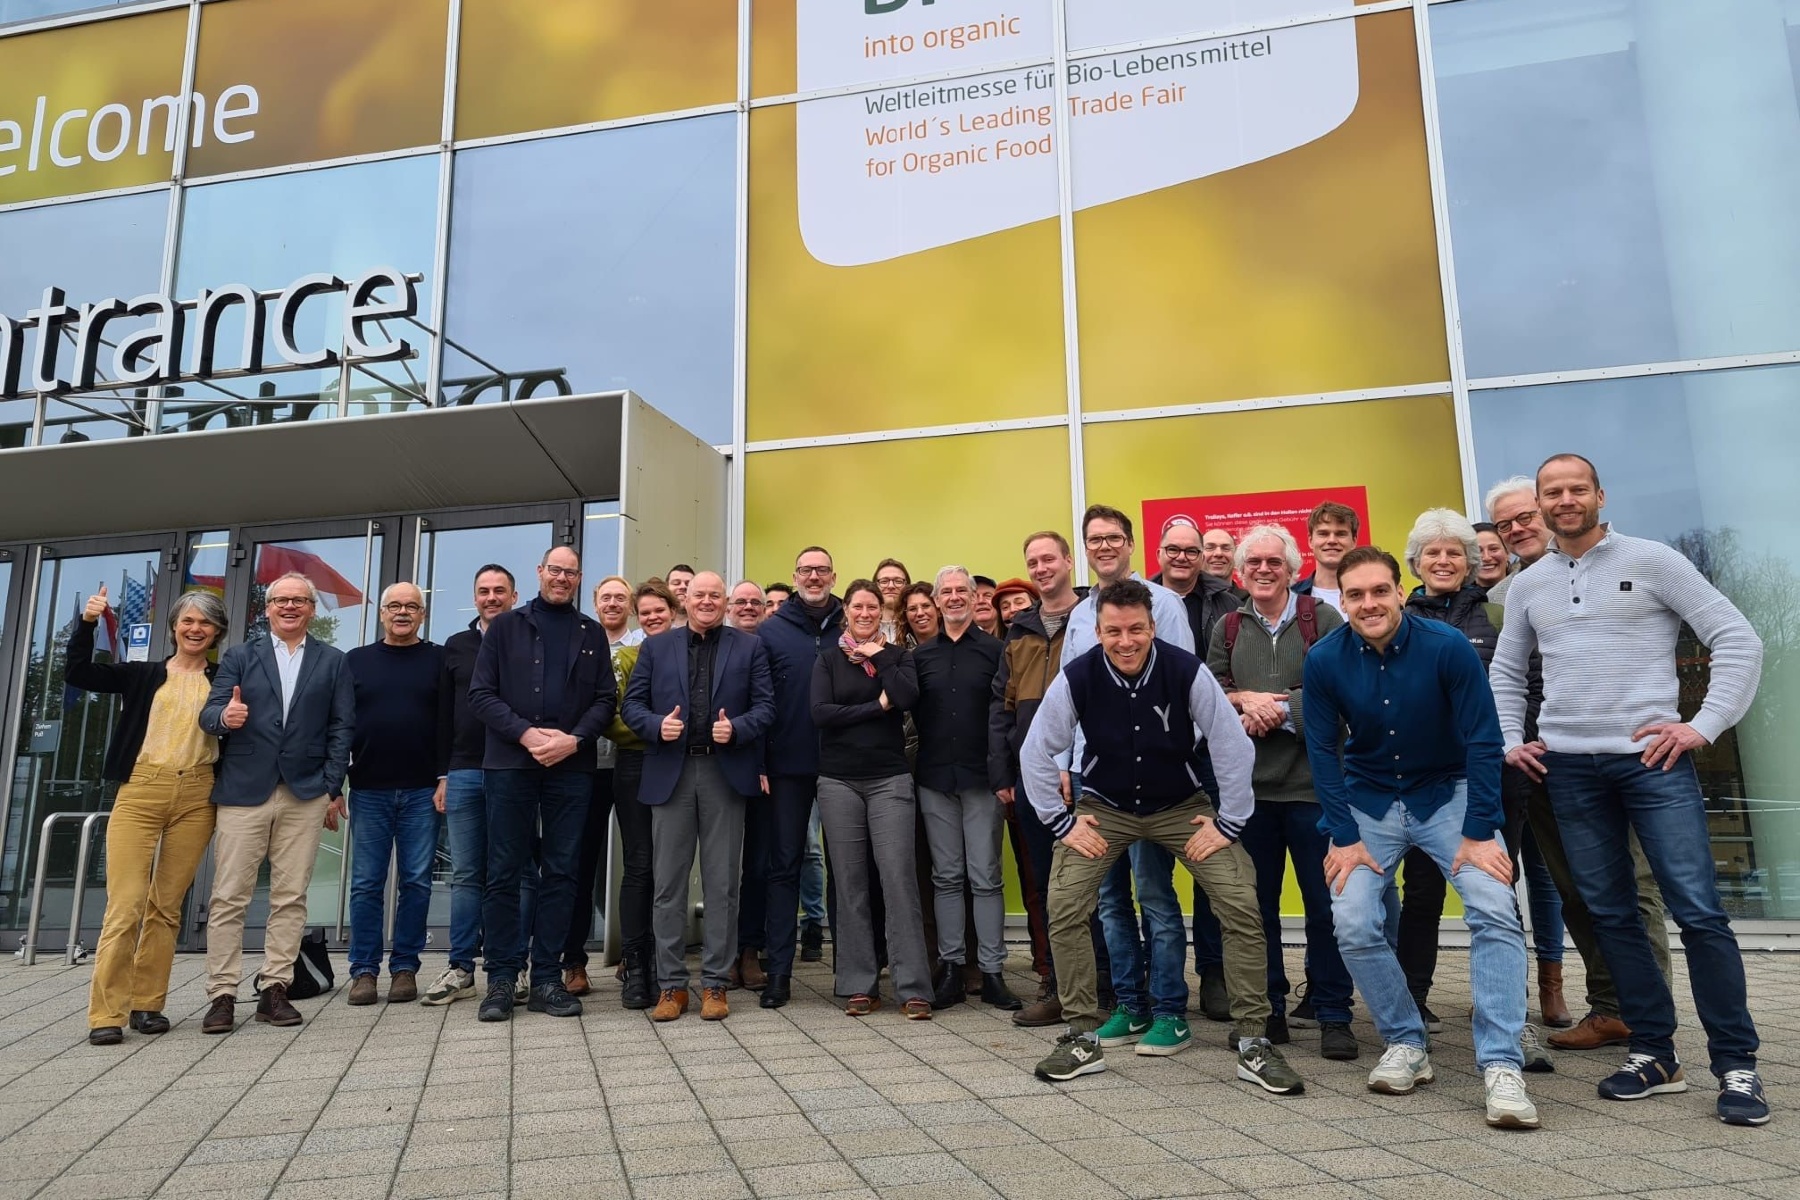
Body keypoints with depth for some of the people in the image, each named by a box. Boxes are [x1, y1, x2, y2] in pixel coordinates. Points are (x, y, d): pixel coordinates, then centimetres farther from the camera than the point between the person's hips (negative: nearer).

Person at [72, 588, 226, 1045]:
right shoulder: (143, 675, 11)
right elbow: (77, 673, 2)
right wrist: (87, 623, -7)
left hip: (197, 797, 1)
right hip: (141, 791, 0)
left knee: (167, 905, 7)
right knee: (125, 903, -6)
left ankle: (147, 1003, 17)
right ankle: (106, 1013, -1)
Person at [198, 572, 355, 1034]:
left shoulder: (332, 662, 11)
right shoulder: (239, 657, 12)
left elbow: (342, 727, 6)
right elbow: (209, 711, 2)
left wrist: (333, 789, -2)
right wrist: (225, 716, -23)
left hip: (306, 794, 0)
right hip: (244, 791, 0)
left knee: (290, 897, 3)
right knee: (229, 897, 0)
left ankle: (274, 990, 11)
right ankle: (222, 995, 8)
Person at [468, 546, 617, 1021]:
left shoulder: (592, 634, 13)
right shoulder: (505, 627, 9)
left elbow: (606, 699, 7)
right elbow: (481, 694, 2)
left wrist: (574, 739, -10)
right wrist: (525, 733, -12)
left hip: (572, 767, 1)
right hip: (510, 764, -1)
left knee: (561, 873, 4)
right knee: (504, 873, 2)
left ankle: (547, 978, 12)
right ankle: (501, 979, 11)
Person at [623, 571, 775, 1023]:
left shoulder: (749, 647, 9)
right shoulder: (656, 647, 12)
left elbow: (765, 705, 3)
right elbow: (631, 703, 8)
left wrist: (736, 728, -14)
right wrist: (656, 725, -11)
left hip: (725, 773, -1)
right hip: (671, 773, 1)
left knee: (722, 883, 4)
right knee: (669, 883, 4)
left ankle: (715, 983, 13)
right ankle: (671, 984, 13)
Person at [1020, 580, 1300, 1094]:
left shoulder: (1187, 672, -23)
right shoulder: (1076, 679, -20)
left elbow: (1235, 747, -13)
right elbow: (1036, 753, -8)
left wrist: (1229, 823, -10)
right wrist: (1062, 822, -8)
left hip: (1181, 806, 0)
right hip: (1104, 807, 1)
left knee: (1242, 905, -14)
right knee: (1063, 911, -14)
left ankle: (1253, 1043, 3)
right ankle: (1084, 1038, 4)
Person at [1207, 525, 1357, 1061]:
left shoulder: (1323, 619, 0)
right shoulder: (1228, 628, 12)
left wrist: (1279, 708, -13)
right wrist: (1246, 700, -10)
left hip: (1311, 781, -3)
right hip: (1248, 784, 3)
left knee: (1325, 904, 2)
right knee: (1258, 904, 10)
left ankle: (1334, 1016, 15)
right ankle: (1268, 1010, 22)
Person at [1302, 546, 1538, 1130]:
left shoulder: (1448, 646, -18)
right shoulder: (1324, 660, -13)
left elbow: (1482, 741, -13)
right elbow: (1323, 750, -6)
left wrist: (1479, 833, -16)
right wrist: (1344, 837, -10)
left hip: (1448, 793, -1)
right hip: (1368, 802, 1)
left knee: (1495, 910, -19)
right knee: (1353, 924, -12)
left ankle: (1501, 1066, -11)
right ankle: (1406, 1044, 10)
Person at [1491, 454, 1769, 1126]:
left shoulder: (1652, 561, 0)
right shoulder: (1528, 585, 11)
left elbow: (1738, 640, -2)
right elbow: (1506, 673, 21)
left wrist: (1705, 726, -9)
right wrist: (1509, 742, 10)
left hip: (1652, 759, -3)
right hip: (1568, 767, 4)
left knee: (1699, 911, -6)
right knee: (1610, 913, 8)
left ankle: (1736, 1064, 8)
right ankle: (1654, 1053, 19)